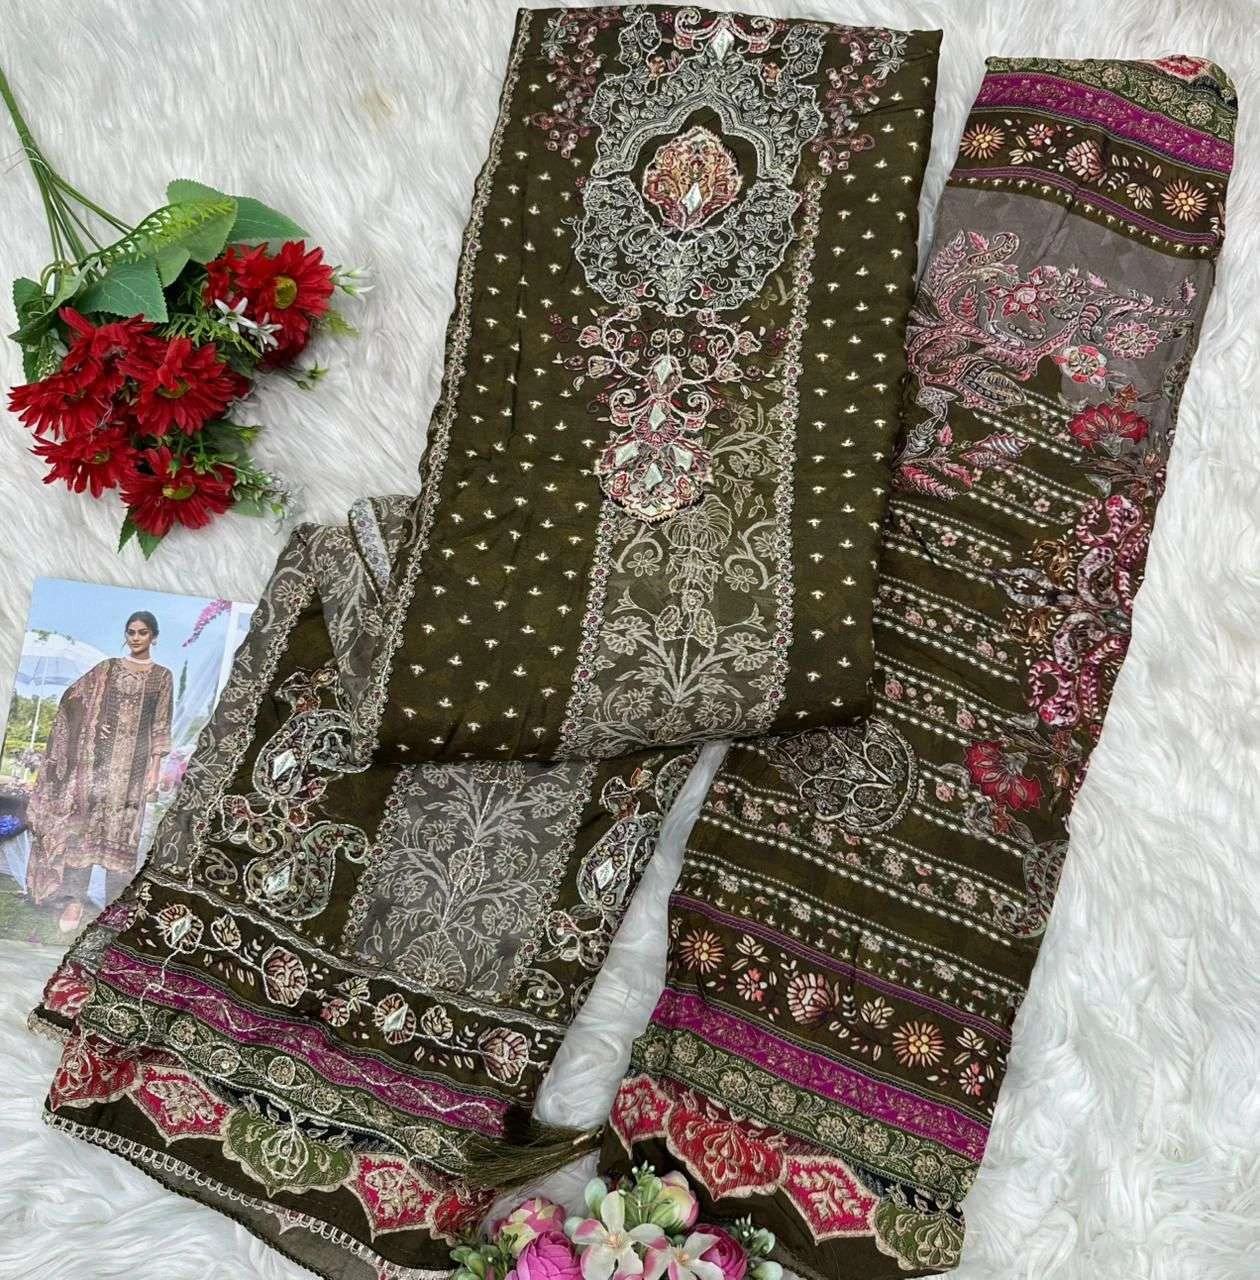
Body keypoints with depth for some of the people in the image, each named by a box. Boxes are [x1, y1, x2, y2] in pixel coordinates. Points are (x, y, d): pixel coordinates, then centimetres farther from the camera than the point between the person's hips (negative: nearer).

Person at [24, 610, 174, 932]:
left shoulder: (162, 676, 6)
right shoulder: (108, 668, 10)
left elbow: (160, 726, 2)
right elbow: (71, 697, 12)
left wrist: (155, 767, -5)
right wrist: (93, 725, -3)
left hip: (135, 760, -1)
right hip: (101, 754, 1)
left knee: (123, 830, -1)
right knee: (86, 821, -5)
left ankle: (116, 906, 2)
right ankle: (75, 898, -3)